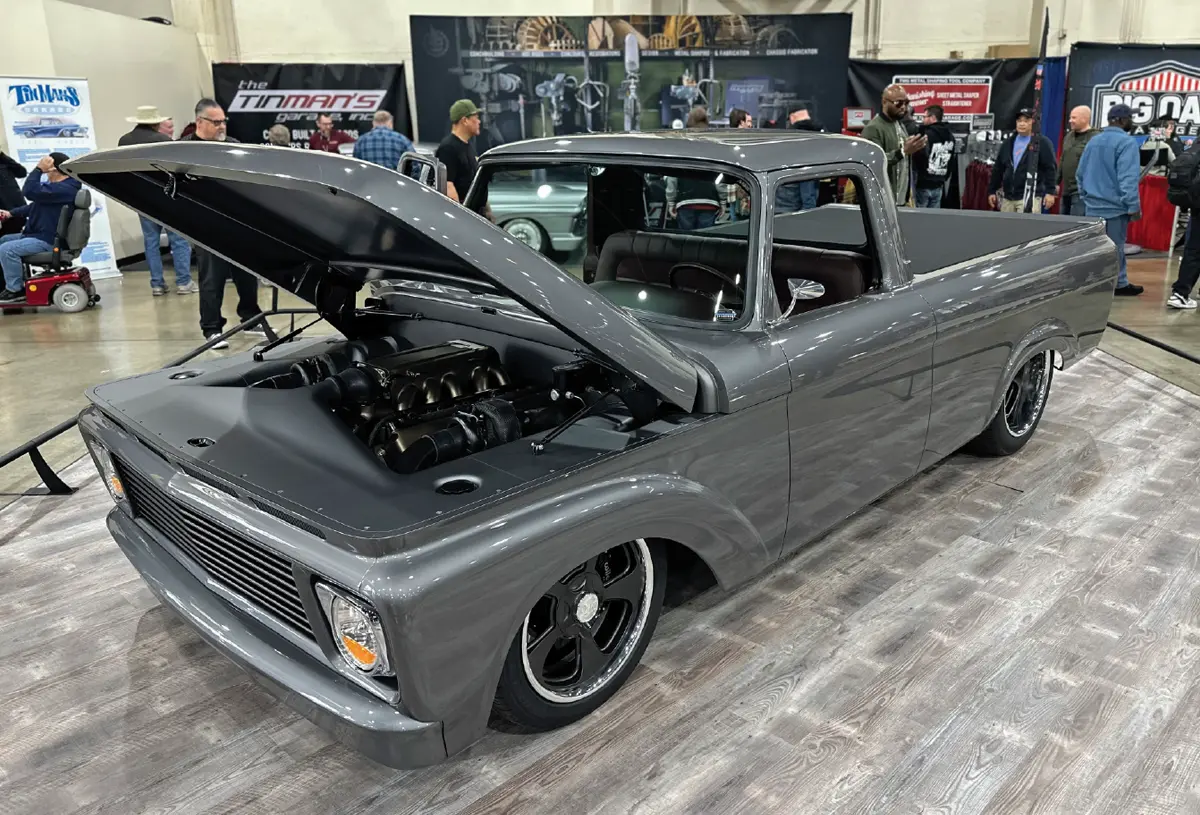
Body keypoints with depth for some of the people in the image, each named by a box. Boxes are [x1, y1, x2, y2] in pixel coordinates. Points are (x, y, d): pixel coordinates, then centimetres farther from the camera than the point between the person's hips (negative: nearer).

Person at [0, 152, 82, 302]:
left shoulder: (64, 189, -23)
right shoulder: (58, 186, 16)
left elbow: (30, 192, -30)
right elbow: (35, 205, 24)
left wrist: (39, 169, -22)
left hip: (47, 241, -12)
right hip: (38, 235, 12)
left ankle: (15, 289, -10)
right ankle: (15, 283, 21)